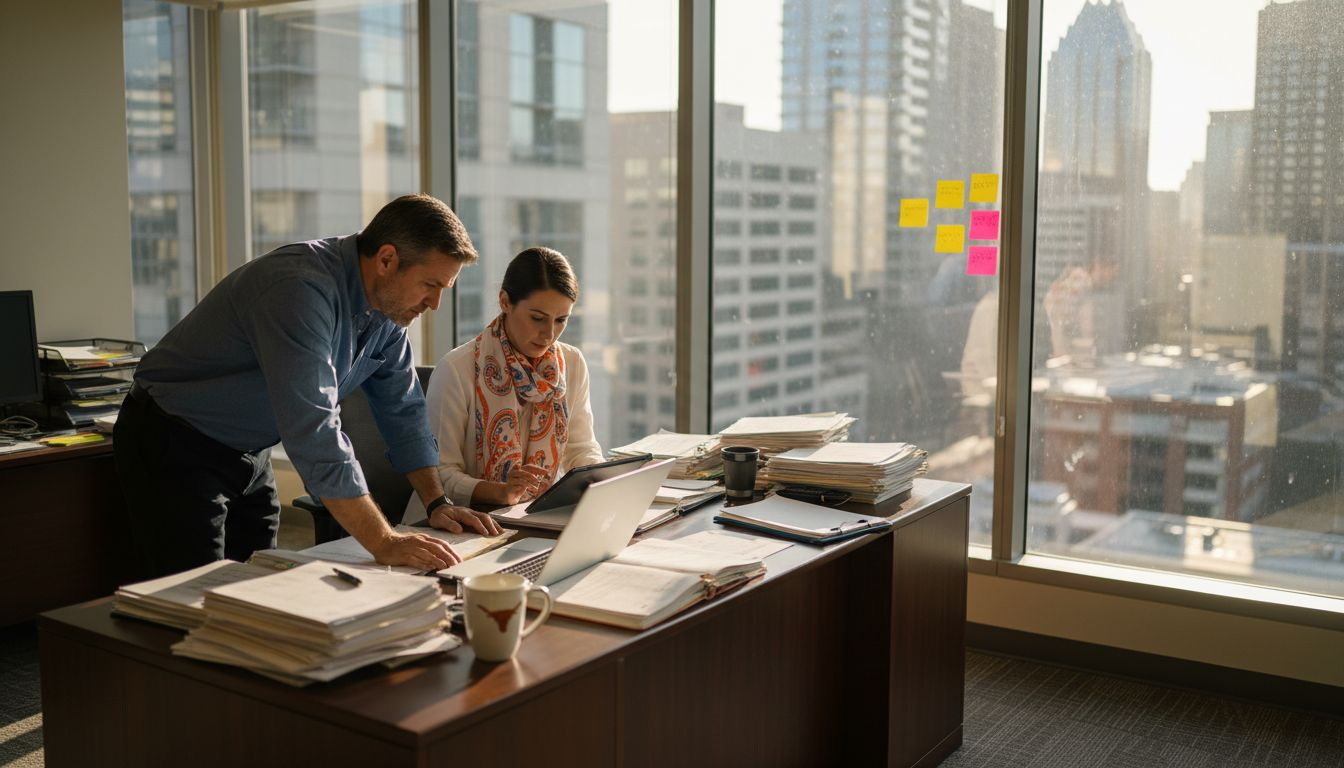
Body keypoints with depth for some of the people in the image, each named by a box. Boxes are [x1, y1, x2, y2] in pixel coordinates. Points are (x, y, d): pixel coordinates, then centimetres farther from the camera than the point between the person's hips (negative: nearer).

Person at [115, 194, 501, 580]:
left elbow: (401, 408, 7)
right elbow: (314, 430, -38)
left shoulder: (386, 303, -4)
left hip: (250, 453, 8)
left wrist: (438, 503, 0)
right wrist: (384, 543, -37)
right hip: (173, 448, -8)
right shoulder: (302, 290, -32)